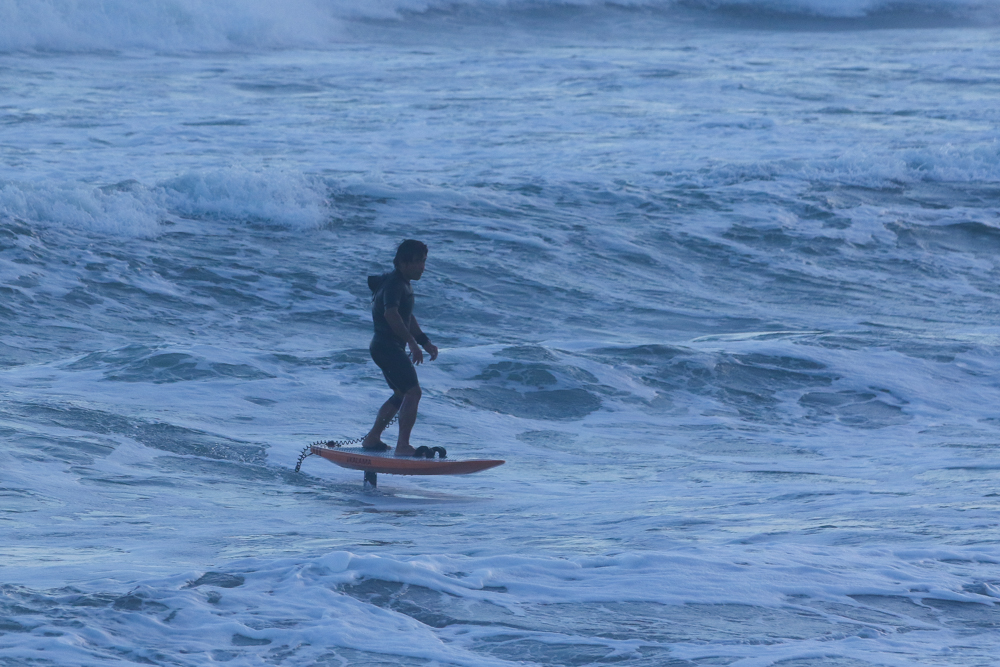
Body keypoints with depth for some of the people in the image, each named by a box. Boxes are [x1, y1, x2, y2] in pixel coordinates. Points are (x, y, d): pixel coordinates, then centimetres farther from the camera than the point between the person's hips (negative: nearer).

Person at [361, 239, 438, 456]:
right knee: (413, 392, -16)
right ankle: (403, 445, -18)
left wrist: (425, 342, 20)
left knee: (402, 394, 21)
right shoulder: (394, 284, -17)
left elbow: (408, 317, 26)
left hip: (391, 347, 11)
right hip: (387, 346, -11)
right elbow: (391, 314, -34)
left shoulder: (403, 283, 16)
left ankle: (372, 438, 27)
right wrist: (412, 342, -35)